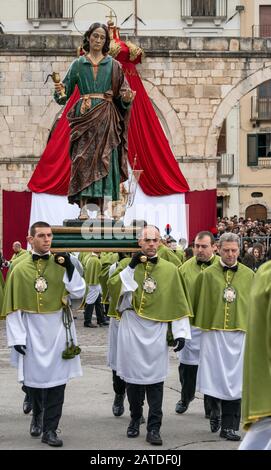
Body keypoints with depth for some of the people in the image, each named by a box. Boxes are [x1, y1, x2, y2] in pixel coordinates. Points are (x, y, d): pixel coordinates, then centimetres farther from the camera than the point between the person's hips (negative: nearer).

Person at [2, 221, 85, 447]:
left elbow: (79, 293, -4)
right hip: (32, 331, 0)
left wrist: (70, 268, -14)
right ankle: (37, 416, 37)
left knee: (57, 378, -1)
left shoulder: (60, 265, 1)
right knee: (34, 376, 10)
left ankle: (50, 429, 7)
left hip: (58, 330, 0)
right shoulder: (20, 270, -1)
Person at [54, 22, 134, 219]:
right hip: (84, 116, 0)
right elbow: (66, 91, 9)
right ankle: (83, 207, -11)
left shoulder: (113, 65, 11)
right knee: (83, 157, -10)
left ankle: (102, 208, -5)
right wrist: (59, 90, -13)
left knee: (104, 159, -6)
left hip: (106, 118, 0)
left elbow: (122, 94, 8)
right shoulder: (78, 64, 13)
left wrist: (127, 97, -15)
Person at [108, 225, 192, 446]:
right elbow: (112, 286, -9)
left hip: (156, 331, -1)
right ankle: (135, 418, 27)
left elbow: (178, 303, 3)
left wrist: (180, 332, -3)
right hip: (132, 329, 1)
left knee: (154, 380, -1)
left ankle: (154, 428, 4)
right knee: (133, 377, 9)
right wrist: (131, 267, -15)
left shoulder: (170, 269, 2)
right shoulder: (128, 265, 5)